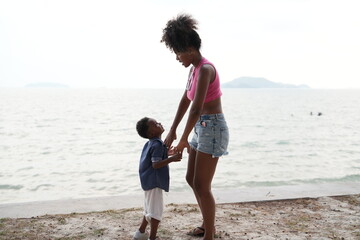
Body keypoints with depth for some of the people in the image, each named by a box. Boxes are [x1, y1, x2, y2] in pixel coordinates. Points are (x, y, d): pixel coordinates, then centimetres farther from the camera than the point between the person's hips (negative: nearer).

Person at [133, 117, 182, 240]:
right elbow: (155, 164, -26)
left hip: (148, 181, 10)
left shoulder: (150, 143, 9)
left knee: (149, 208, 23)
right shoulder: (158, 144, -20)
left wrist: (166, 153, 21)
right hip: (154, 182, -10)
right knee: (156, 209, 0)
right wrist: (171, 159, -28)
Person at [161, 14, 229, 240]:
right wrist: (172, 131, 16)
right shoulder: (195, 68, 11)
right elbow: (185, 101, 16)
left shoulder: (205, 69, -20)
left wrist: (184, 139, -15)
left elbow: (196, 109, -24)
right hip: (203, 127, 10)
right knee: (191, 179, 18)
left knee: (202, 186, -3)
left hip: (213, 128, -10)